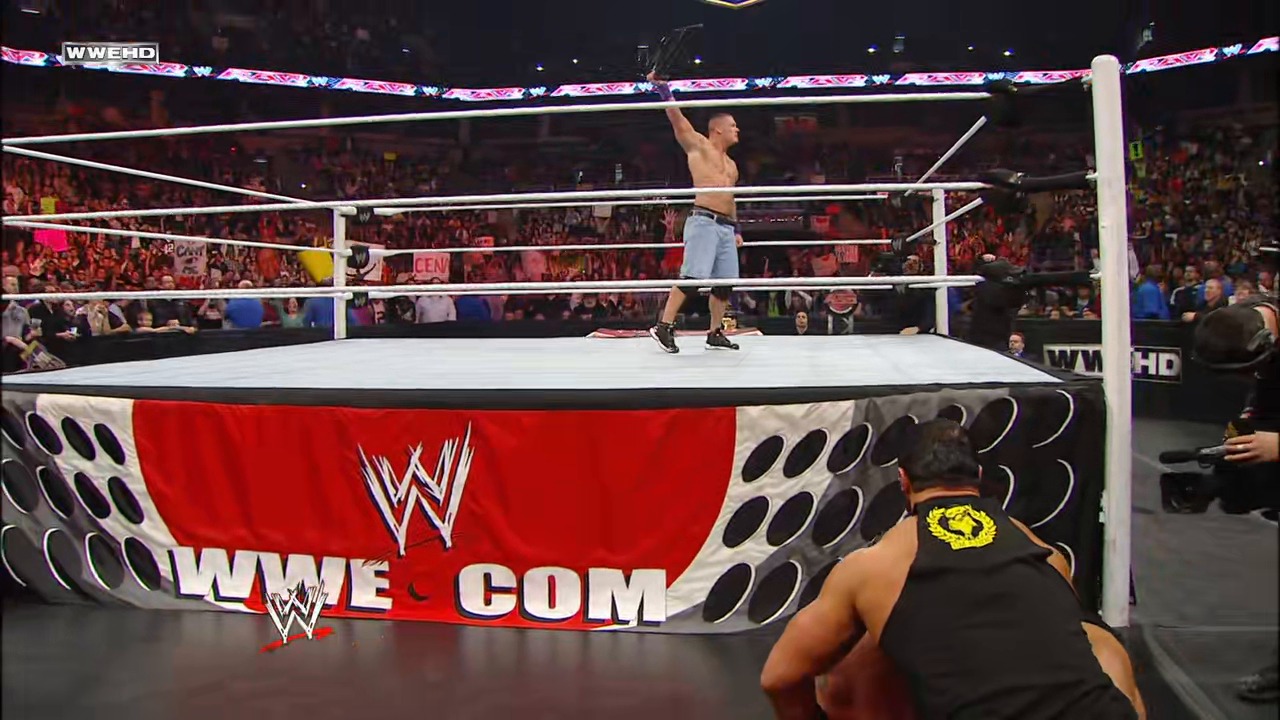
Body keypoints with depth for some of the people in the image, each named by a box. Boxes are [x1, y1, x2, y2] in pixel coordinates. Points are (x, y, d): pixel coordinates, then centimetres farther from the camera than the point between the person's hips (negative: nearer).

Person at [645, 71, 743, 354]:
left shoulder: (731, 165, 27)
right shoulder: (698, 144, 7)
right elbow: (677, 119, -4)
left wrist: (736, 229, 24)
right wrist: (663, 89, -13)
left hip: (726, 227, 8)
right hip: (704, 222, -8)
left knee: (725, 282, 4)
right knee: (692, 277, -17)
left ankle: (715, 333, 13)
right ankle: (663, 326, -15)